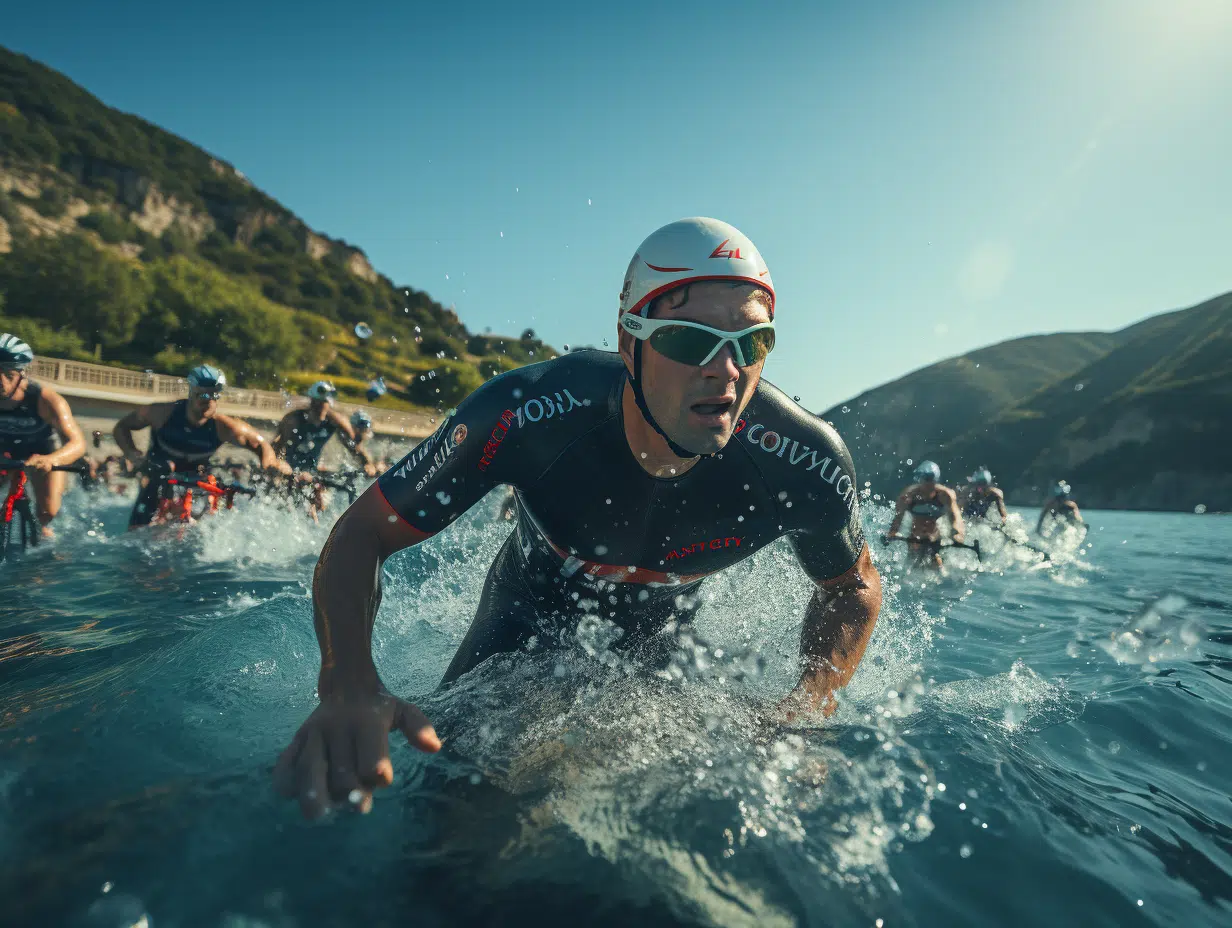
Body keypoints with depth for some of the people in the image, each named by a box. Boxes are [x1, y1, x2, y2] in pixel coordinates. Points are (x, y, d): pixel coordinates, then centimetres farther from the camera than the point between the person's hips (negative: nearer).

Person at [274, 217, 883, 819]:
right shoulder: (526, 413, -39)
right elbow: (360, 537, -28)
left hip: (664, 634, 2)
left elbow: (854, 589, -9)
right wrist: (349, 689, -47)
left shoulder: (806, 465, -32)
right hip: (531, 616, -1)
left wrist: (804, 709, -26)